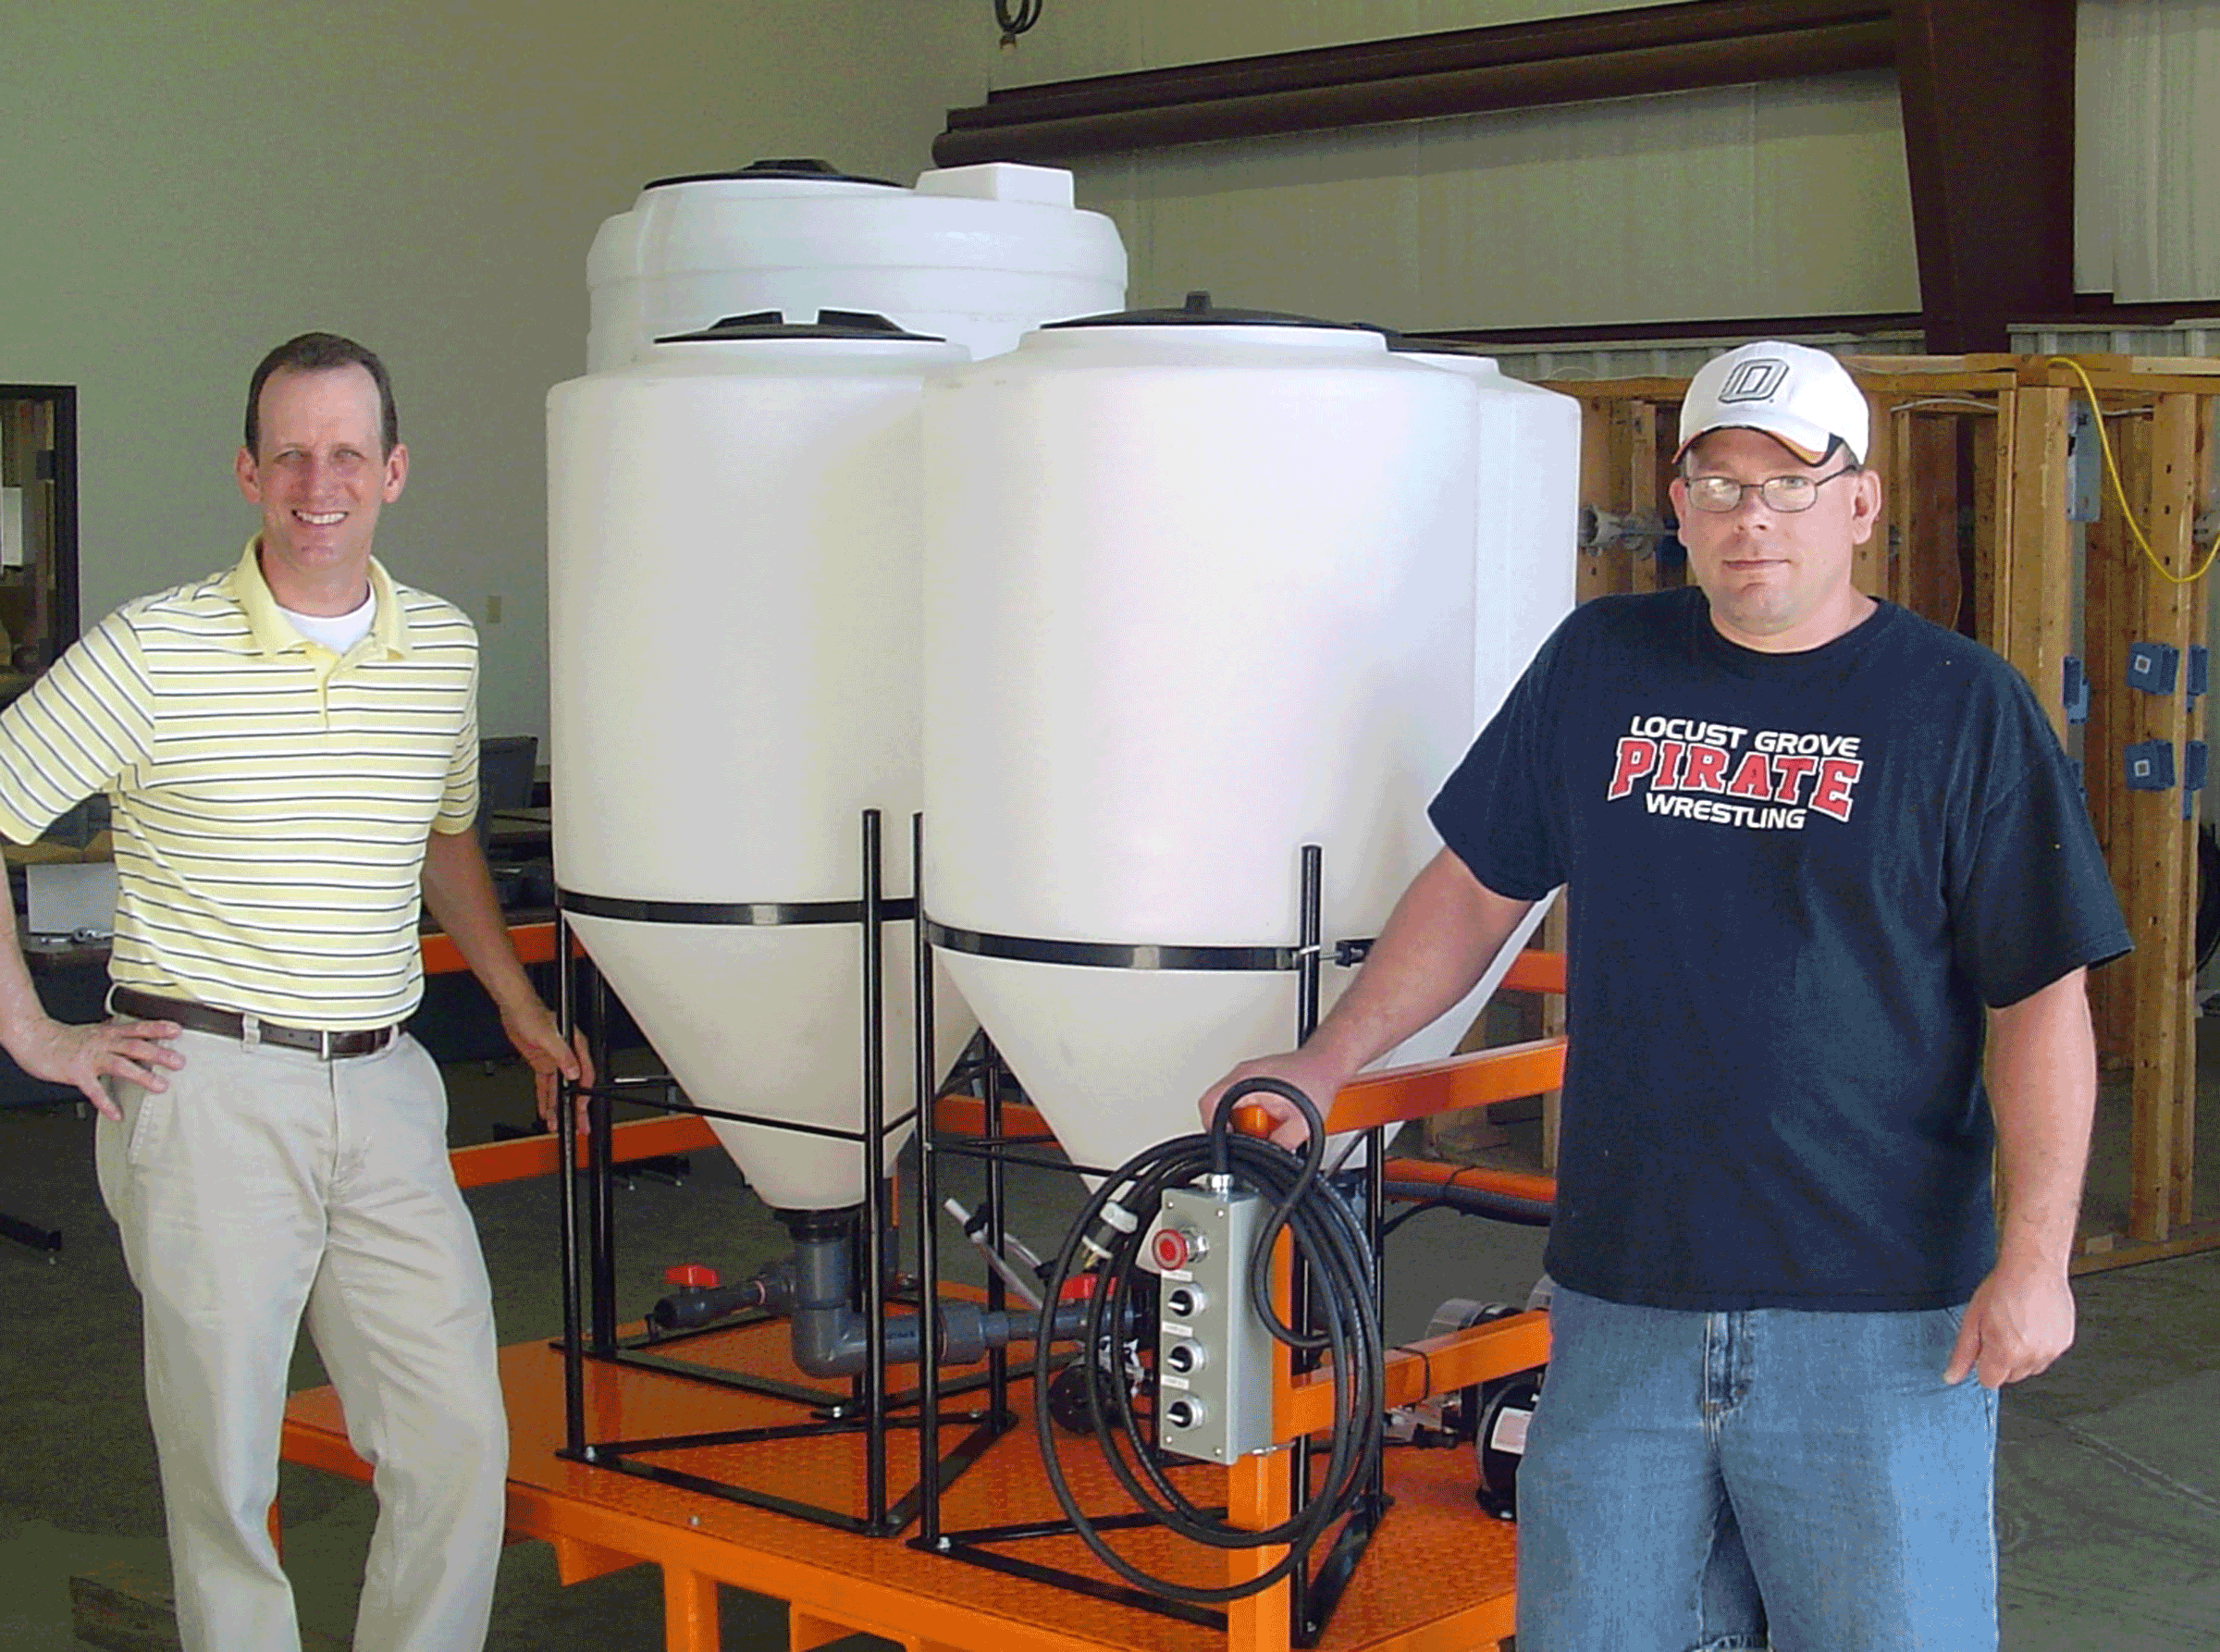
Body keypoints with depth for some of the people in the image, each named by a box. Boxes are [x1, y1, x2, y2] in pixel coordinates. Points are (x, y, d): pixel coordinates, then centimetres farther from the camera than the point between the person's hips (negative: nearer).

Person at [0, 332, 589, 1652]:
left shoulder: (445, 649, 8)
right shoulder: (153, 651, -6)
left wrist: (521, 1007, 23)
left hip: (384, 1091, 4)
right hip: (208, 1087, -4)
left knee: (461, 1443, 3)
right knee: (225, 1463, 2)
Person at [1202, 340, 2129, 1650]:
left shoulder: (1962, 707, -3)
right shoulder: (1601, 665, 8)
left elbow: (2042, 1003, -5)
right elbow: (1477, 888, 16)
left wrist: (2036, 1259, -12)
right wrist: (1323, 1065, 11)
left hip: (1877, 1315, -3)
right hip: (1625, 1294, 4)